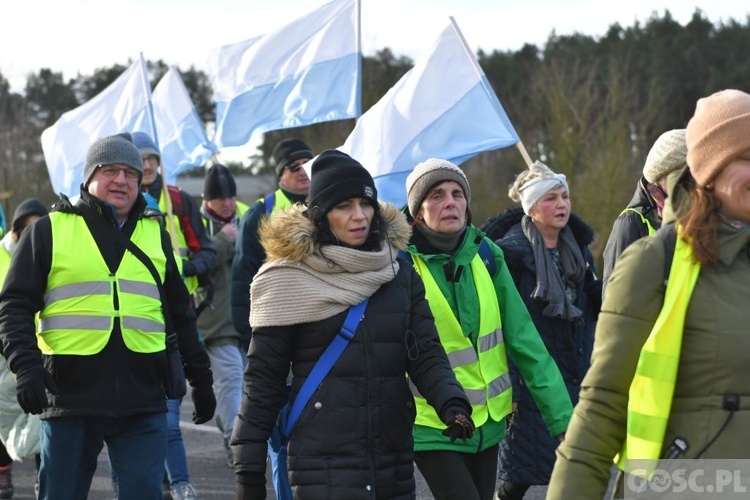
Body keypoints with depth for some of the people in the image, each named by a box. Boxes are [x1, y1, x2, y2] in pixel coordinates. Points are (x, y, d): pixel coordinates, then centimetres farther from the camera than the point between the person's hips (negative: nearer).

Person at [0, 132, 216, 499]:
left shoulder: (156, 237, 16)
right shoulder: (48, 231, 5)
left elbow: (180, 314, 22)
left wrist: (200, 378, 20)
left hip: (143, 402, 2)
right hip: (70, 398, -2)